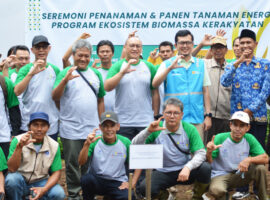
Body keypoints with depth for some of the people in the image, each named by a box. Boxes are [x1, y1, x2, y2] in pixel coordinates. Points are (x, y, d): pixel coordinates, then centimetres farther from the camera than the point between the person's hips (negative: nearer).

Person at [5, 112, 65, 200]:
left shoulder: (54, 145, -7)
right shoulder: (18, 140, -14)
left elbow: (56, 172, -2)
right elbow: (12, 169, -23)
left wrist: (44, 189, -20)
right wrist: (19, 147, -37)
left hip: (40, 182, 2)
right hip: (20, 181, -2)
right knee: (12, 179, -35)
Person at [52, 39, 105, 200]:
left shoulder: (96, 74, 11)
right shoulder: (66, 73, -1)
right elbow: (55, 97, -11)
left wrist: (101, 123, 11)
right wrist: (65, 80, -26)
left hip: (92, 129, 3)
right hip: (71, 129, -3)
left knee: (90, 165, 10)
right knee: (72, 164, 4)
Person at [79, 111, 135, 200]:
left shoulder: (125, 142, -2)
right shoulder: (95, 142, -4)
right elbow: (81, 162, -15)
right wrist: (87, 144, -29)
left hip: (117, 183, 0)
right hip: (96, 181, 0)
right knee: (86, 178, -32)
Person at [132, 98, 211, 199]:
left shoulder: (190, 129, -7)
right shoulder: (157, 129, -7)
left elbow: (200, 153, -13)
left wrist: (188, 167, -31)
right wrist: (148, 131, -30)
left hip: (184, 171, 1)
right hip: (163, 172, 0)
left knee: (205, 168, -29)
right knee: (144, 188, -29)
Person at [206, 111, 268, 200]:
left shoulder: (249, 139, -3)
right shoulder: (220, 138, -13)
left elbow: (265, 158, -8)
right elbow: (208, 163, -14)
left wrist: (249, 160, -26)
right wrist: (209, 153, -37)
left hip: (240, 175, 4)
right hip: (220, 175, -3)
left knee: (260, 167, -21)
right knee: (216, 189, -37)